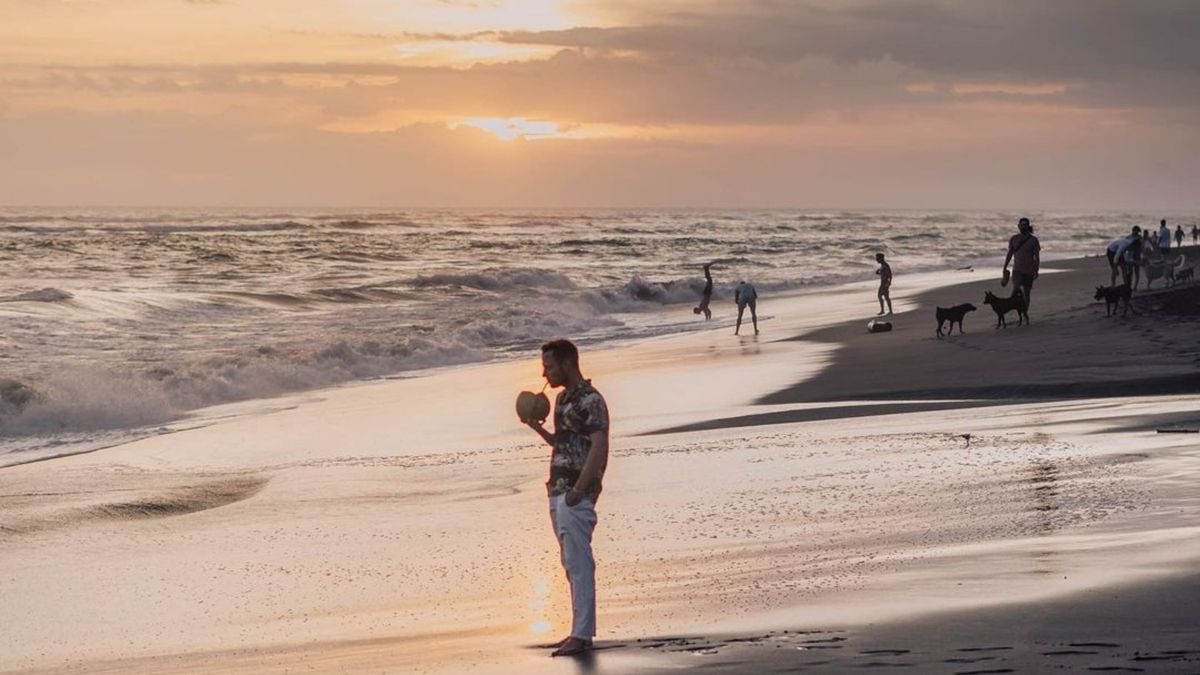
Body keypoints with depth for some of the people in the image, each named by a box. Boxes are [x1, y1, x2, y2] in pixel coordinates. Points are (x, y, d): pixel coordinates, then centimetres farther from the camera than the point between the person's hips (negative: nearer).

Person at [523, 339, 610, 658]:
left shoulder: (590, 401, -12)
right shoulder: (562, 399, 16)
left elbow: (599, 449, -19)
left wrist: (578, 490, -22)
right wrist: (537, 427, 10)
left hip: (576, 494, -10)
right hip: (558, 490, 10)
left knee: (578, 563, -9)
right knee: (571, 563, 11)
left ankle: (582, 635, -9)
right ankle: (580, 630, 15)